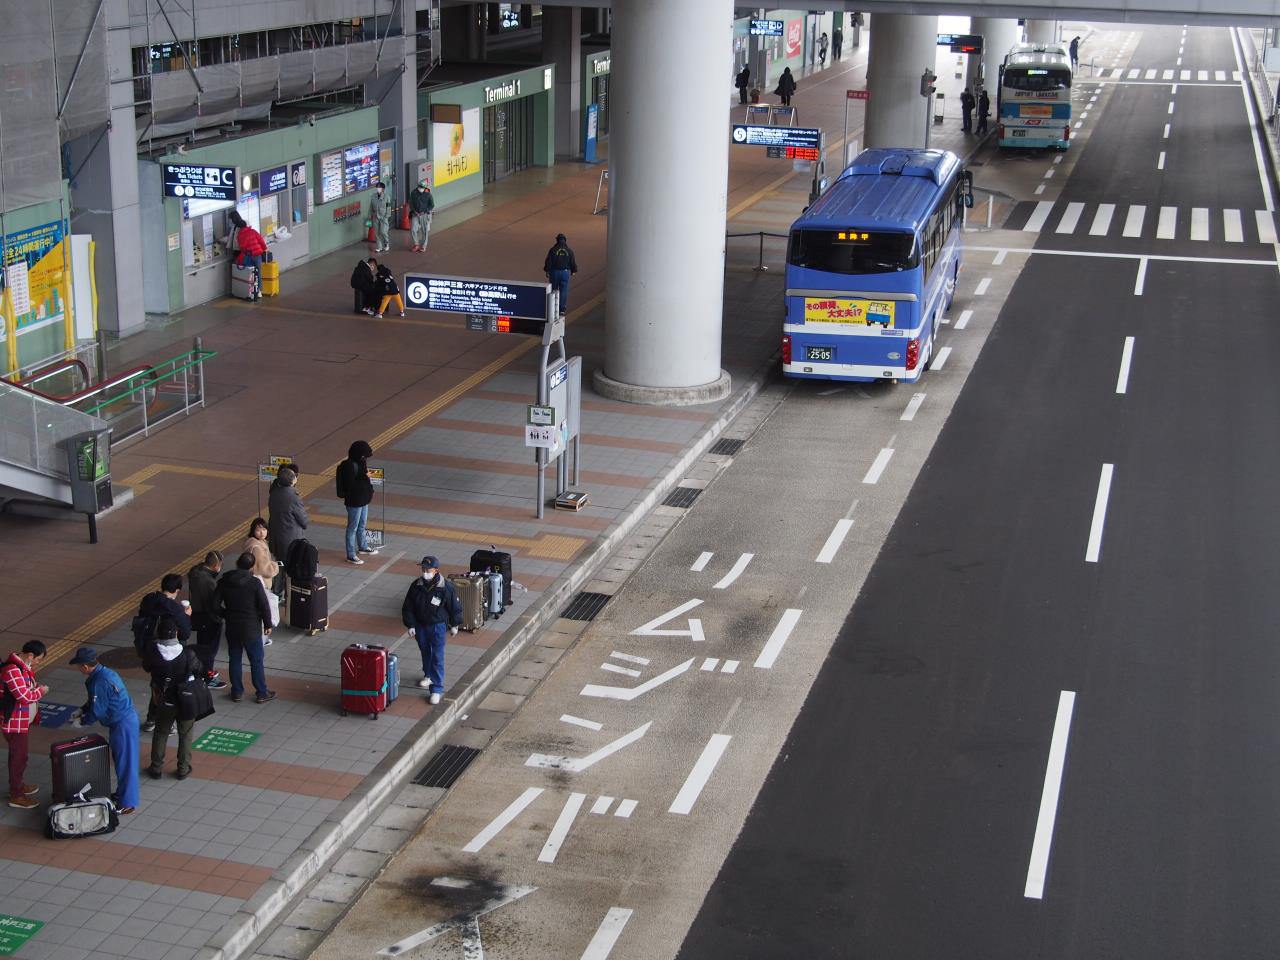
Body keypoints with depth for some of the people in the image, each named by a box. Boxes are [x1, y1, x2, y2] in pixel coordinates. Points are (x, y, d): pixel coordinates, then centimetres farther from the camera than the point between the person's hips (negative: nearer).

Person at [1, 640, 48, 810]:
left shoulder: (24, 666, 4)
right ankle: (16, 796, 13)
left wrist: (37, 688, 1)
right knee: (19, 756, 1)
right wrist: (41, 690, -13)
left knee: (21, 753, 23)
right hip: (15, 723, -10)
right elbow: (25, 696, -28)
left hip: (24, 721, 10)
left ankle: (18, 784, 40)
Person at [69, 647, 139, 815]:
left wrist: (82, 721, -2)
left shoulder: (100, 682, -24)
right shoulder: (105, 672, 7)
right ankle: (122, 793, 37)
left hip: (122, 724, -10)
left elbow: (98, 711, -18)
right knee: (119, 758, 22)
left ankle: (127, 803, 10)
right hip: (126, 718, 10)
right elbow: (95, 701, 22)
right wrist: (82, 711, 16)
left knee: (124, 762, 0)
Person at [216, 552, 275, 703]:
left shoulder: (224, 581, -5)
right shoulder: (255, 583, -16)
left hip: (232, 628, 3)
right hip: (252, 629, -3)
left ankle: (237, 692, 23)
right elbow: (264, 606, -13)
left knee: (234, 660, 16)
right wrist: (267, 625, 0)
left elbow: (215, 605, -2)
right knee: (256, 661, 7)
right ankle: (262, 693, 15)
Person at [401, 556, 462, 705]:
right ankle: (428, 675, 48)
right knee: (425, 652, 23)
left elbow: (455, 607, -5)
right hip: (420, 625, 4)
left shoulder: (446, 587, -18)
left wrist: (454, 625, 2)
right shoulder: (416, 586, -8)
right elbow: (407, 607, 1)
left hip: (437, 626, -4)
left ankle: (437, 689, -2)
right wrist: (410, 625, -1)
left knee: (437, 657, -6)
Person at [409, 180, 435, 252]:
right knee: (413, 230, -7)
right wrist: (414, 211, -7)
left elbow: (432, 205, -5)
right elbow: (410, 203, 6)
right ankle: (416, 244, 12)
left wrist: (424, 212, -13)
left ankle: (423, 246, 16)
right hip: (415, 214, 2)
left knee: (424, 231, 3)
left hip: (425, 215, -2)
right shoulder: (414, 193, -2)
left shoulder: (428, 194, -9)